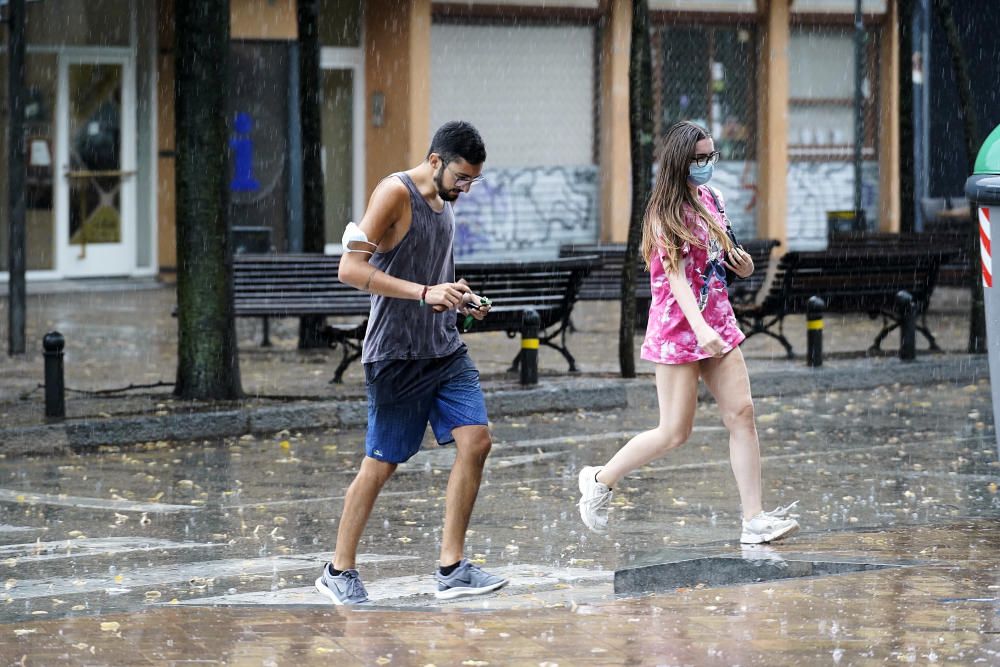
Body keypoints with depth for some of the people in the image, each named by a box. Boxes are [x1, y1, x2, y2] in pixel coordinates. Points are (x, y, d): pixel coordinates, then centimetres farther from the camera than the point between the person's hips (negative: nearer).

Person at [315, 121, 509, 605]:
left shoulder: (443, 201, 14)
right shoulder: (395, 194, -12)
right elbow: (350, 269, -20)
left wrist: (460, 300, 8)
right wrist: (424, 292, -25)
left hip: (445, 349, 7)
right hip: (396, 355, -7)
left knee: (476, 442, -6)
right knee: (380, 465, 0)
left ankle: (451, 569, -2)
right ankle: (340, 571, 15)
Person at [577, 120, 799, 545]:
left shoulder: (710, 199, 10)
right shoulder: (666, 212, -13)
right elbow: (675, 275, -23)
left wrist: (741, 263, 1)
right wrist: (701, 328, -34)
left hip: (717, 322, 7)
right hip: (679, 329, -7)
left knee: (741, 413, -4)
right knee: (675, 432, -3)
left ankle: (755, 520, -4)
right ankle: (600, 481, 18)